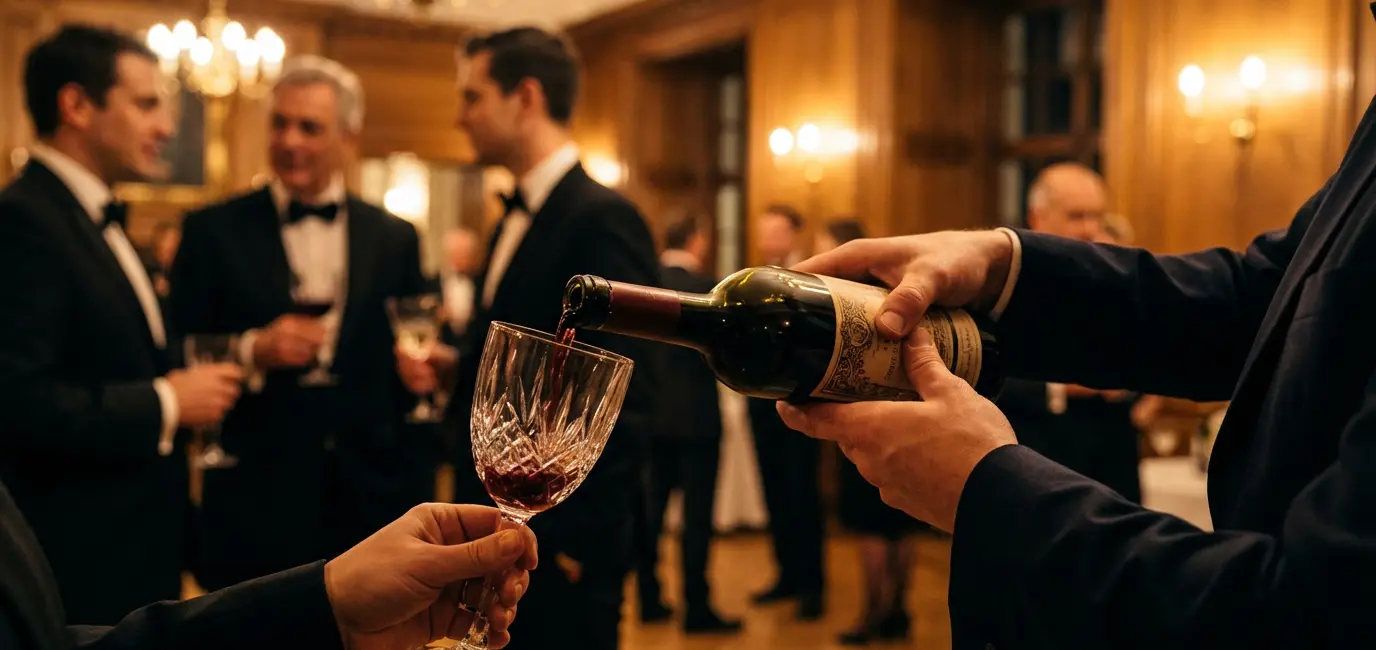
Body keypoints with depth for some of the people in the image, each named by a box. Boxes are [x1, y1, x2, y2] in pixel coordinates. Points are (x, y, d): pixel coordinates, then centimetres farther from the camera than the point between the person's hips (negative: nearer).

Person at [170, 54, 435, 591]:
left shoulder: (395, 238, 7)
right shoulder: (212, 230, 1)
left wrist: (418, 498, 7)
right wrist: (252, 350, -18)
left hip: (370, 503, 2)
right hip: (253, 509, -2)